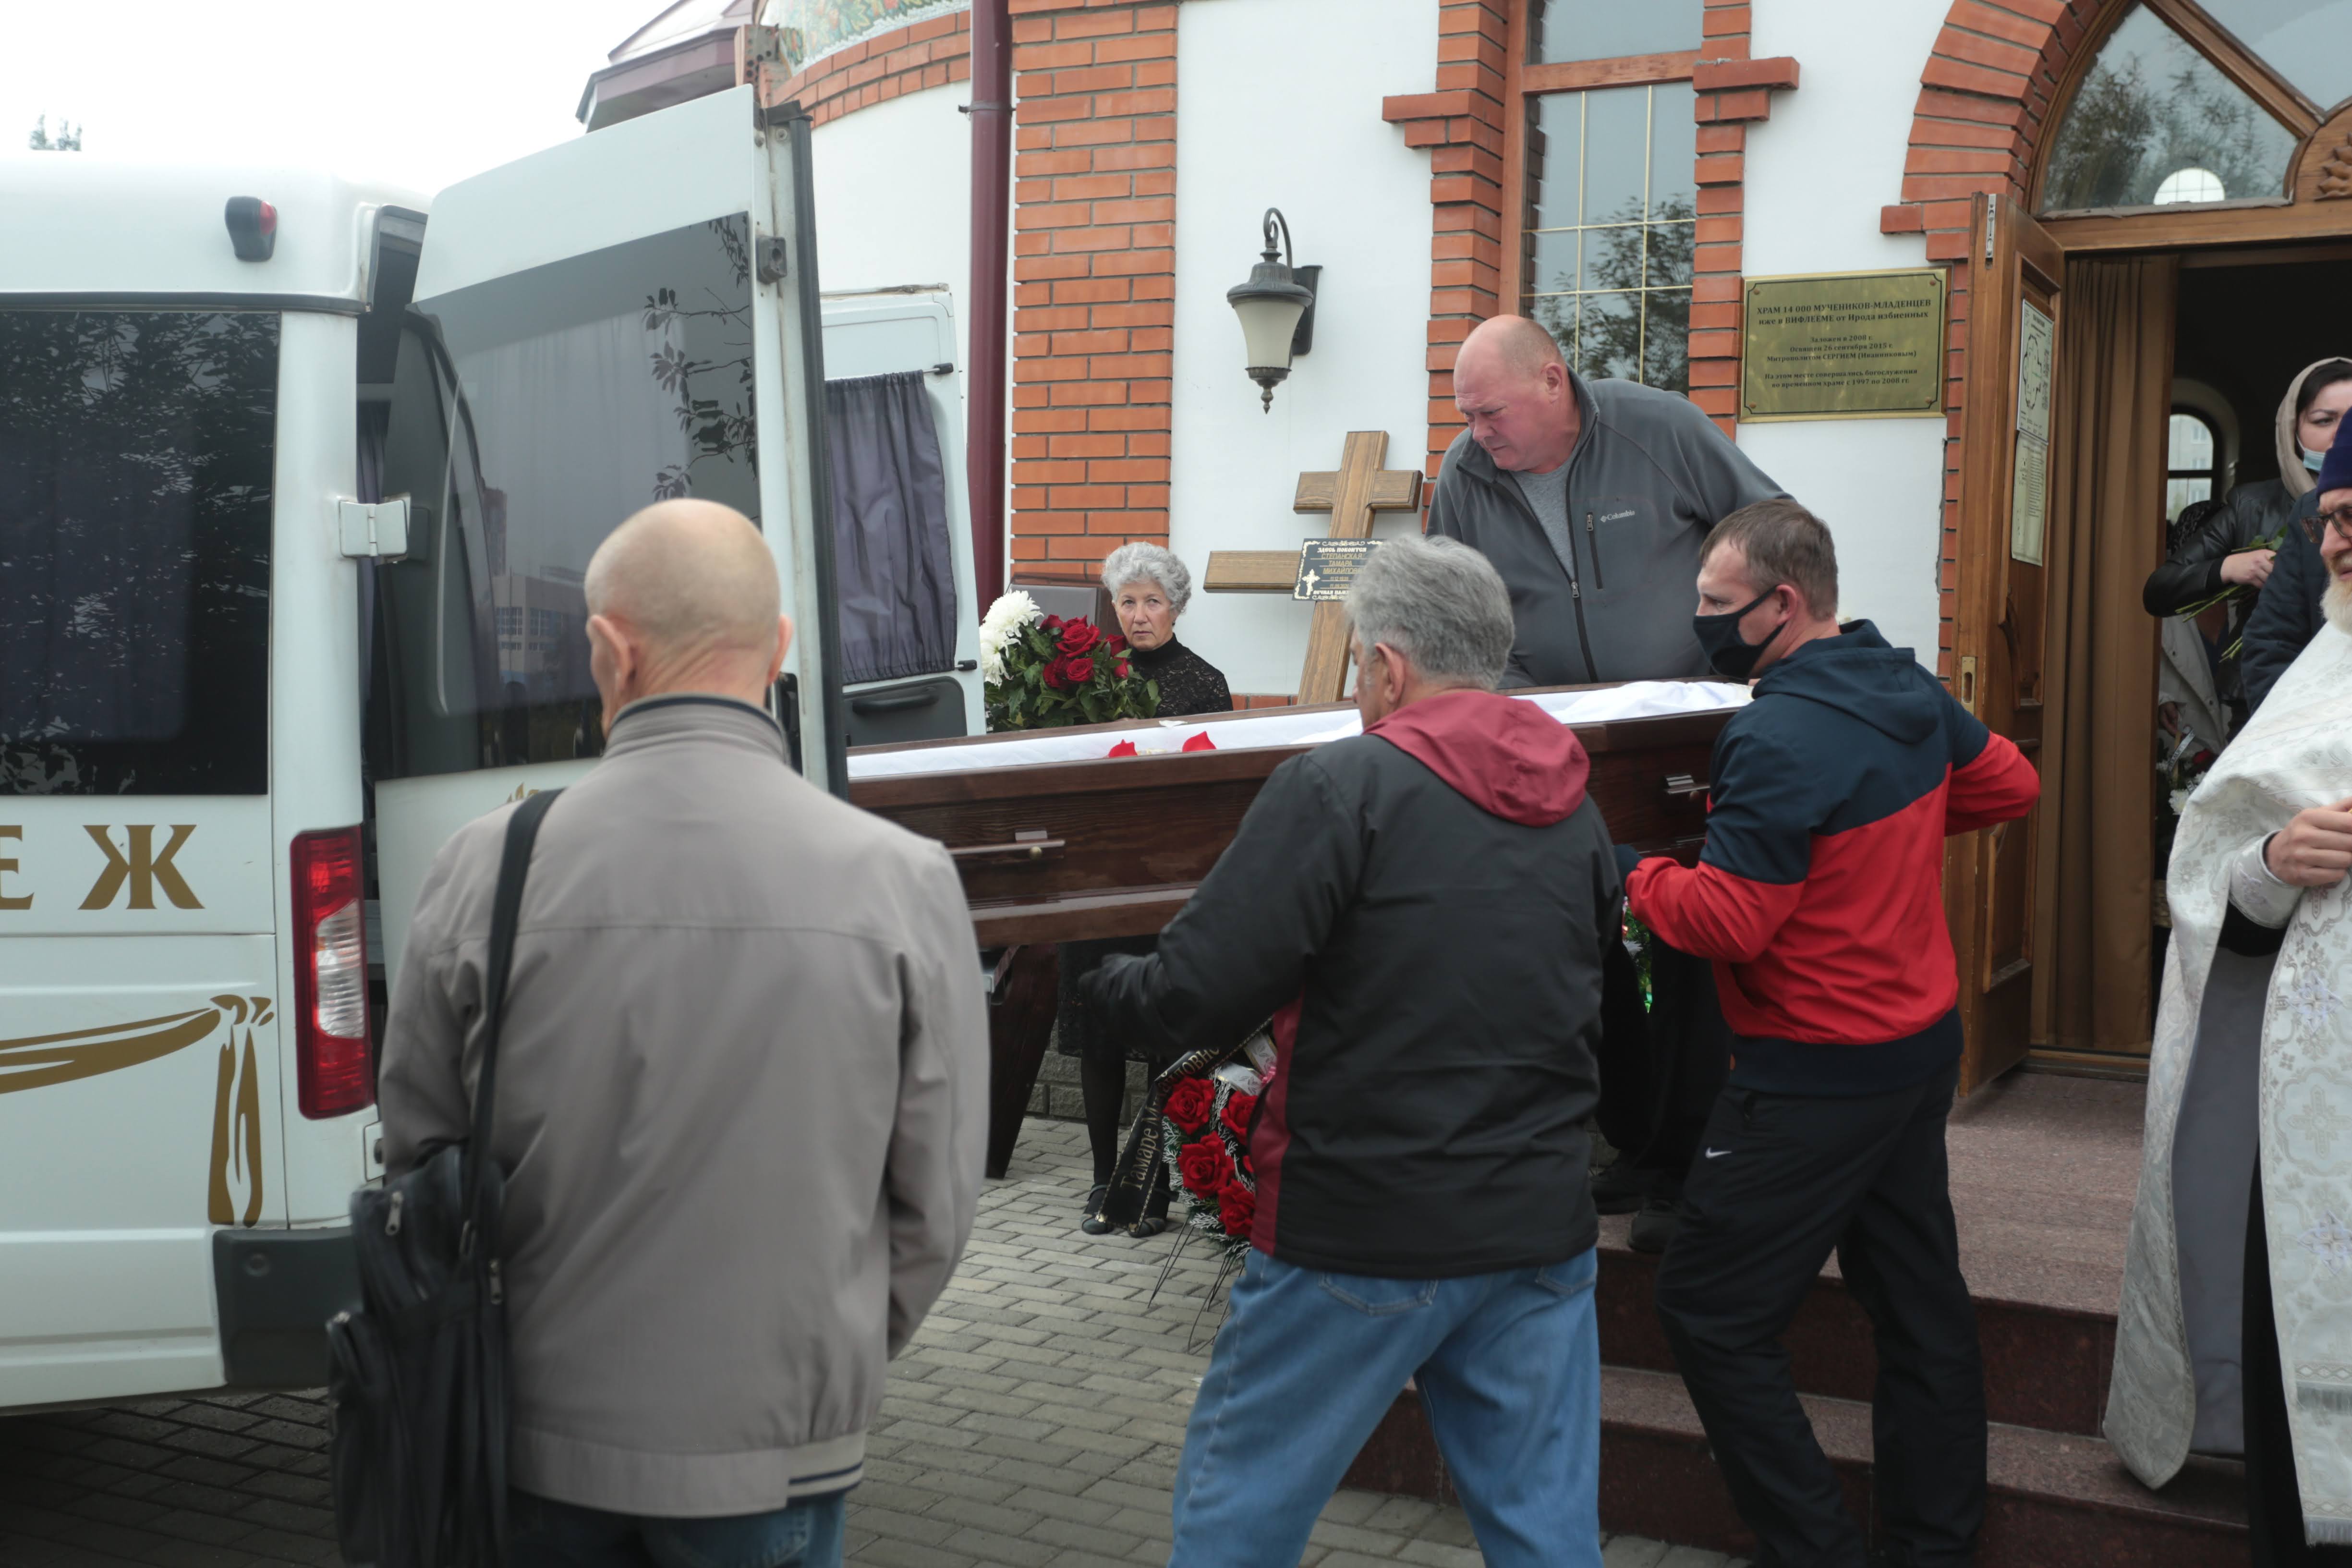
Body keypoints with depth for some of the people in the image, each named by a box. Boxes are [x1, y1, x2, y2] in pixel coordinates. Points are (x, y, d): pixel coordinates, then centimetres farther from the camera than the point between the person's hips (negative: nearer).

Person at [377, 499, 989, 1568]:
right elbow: (936, 1203, -5)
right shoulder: (900, 880, -12)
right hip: (773, 1449, 0)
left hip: (540, 1438, 1)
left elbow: (418, 1157, 1)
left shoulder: (483, 871, -10)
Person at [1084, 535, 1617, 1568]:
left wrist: (1112, 981, 3)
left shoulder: (1339, 789, -14)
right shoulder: (1577, 812, 7)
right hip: (1544, 1231, 6)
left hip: (1362, 1241, -6)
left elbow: (1198, 996, -18)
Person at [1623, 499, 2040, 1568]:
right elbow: (2010, 785, 19)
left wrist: (1627, 873, -9)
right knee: (1917, 1299, 17)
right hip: (1925, 1041, 10)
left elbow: (1727, 920, -24)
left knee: (1710, 1311, -1)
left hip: (1822, 1074, -9)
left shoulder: (1778, 742, -24)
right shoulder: (1913, 693, 3)